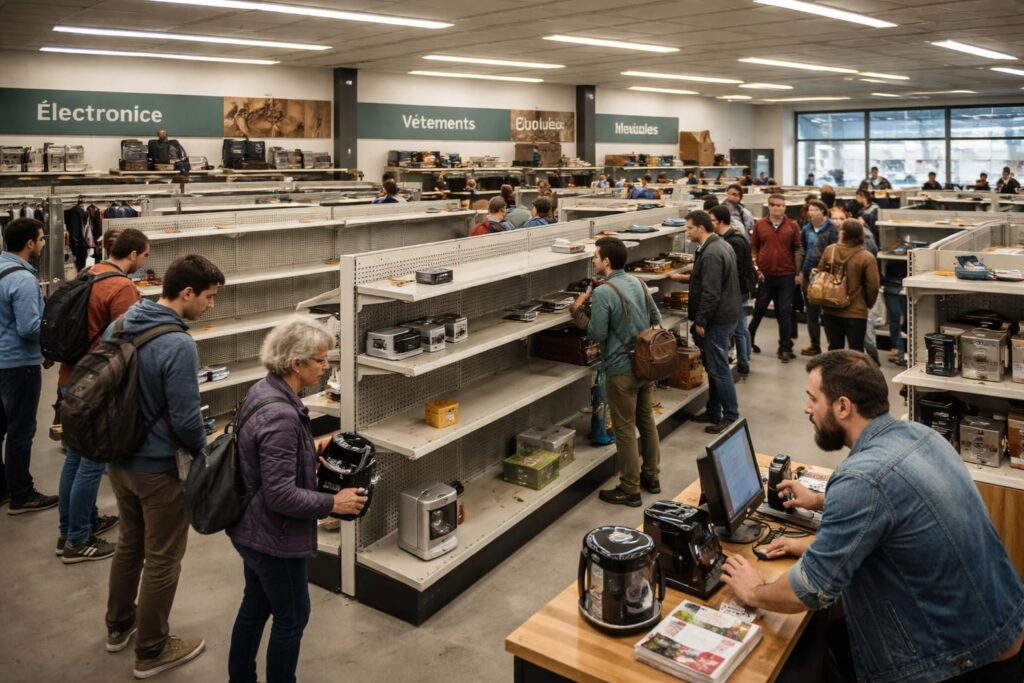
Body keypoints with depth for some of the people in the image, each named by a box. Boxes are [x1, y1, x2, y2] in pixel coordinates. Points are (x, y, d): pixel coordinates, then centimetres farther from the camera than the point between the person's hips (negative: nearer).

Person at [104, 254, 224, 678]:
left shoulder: (118, 326, 0)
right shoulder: (179, 345, -27)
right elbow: (185, 419, -24)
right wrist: (204, 454, -4)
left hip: (118, 458, 8)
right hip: (158, 467, -8)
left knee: (130, 542, 26)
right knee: (162, 560, 9)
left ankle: (118, 626, 43)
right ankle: (151, 652, 23)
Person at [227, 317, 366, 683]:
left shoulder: (263, 391, -1)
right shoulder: (280, 415, -31)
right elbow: (281, 495, -29)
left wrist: (311, 448, 7)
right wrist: (333, 503, -18)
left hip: (250, 527, 10)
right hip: (272, 535, -10)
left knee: (255, 607, 25)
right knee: (292, 617, 11)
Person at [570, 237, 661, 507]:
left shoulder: (603, 292, -19)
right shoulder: (638, 283, 6)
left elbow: (598, 334, -17)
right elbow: (656, 319, 12)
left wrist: (577, 311, -5)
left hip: (621, 370, -8)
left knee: (625, 429, 2)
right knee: (647, 420, 19)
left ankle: (630, 490, 10)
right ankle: (651, 477, 31)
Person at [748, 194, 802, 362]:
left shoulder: (793, 226, 0)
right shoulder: (759, 225, 1)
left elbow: (798, 249, 4)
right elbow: (753, 248, 6)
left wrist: (798, 272, 0)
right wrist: (756, 269, -2)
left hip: (786, 276, 0)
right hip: (765, 275, 0)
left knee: (785, 312, 3)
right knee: (759, 310, 12)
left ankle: (785, 348, 9)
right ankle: (748, 340, 29)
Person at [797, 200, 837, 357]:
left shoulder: (832, 230, -9)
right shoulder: (806, 229, 9)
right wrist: (801, 271, 11)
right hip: (808, 275, 6)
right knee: (811, 312, 12)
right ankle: (814, 345, 22)